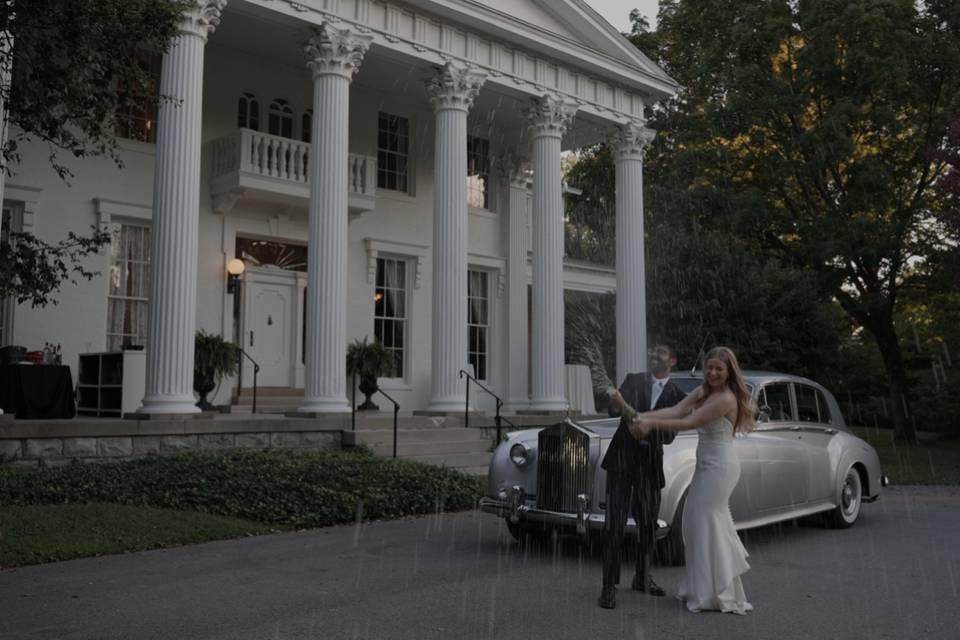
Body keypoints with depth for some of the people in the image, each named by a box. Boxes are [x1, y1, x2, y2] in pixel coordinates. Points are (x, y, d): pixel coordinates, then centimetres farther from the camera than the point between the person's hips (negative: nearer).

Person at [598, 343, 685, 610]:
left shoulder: (676, 395, 3)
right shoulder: (633, 380, 3)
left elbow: (669, 437, -4)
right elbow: (615, 410, -11)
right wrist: (616, 405, -34)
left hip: (650, 464, 2)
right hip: (622, 459, -2)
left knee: (648, 524, 12)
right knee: (614, 525, -6)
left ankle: (642, 578, 32)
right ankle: (609, 586, -1)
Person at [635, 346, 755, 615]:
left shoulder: (725, 399, -21)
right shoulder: (703, 391, 6)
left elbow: (689, 423, -25)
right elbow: (676, 410, -5)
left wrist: (652, 423, -23)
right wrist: (645, 416, -20)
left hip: (719, 466, -9)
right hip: (707, 464, 9)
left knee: (707, 522, -3)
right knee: (699, 517, 16)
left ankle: (715, 595, 9)